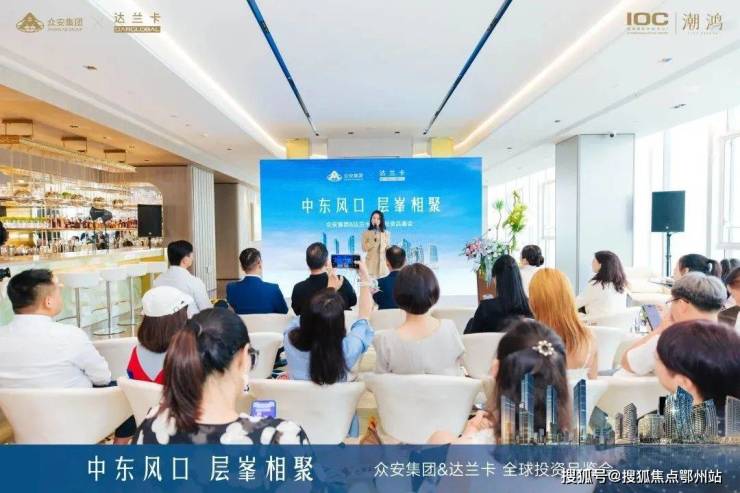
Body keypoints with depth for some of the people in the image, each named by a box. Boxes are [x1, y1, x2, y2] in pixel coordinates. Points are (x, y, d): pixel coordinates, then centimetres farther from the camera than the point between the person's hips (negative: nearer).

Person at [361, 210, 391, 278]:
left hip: (383, 262, 2)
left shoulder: (386, 233, 7)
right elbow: (364, 248, -6)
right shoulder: (366, 233, 1)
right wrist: (374, 240, -15)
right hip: (371, 263, -1)